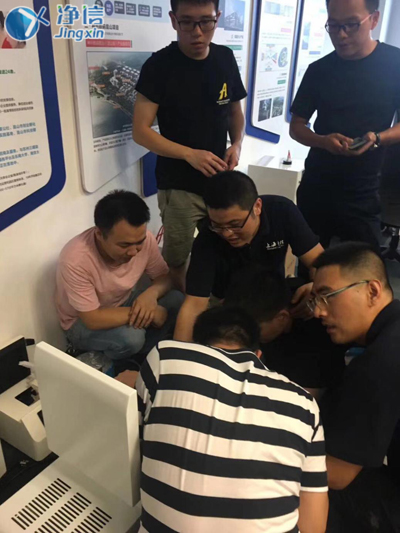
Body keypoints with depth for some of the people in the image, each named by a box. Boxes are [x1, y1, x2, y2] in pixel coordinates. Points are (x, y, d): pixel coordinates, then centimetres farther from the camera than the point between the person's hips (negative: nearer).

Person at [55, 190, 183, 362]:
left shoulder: (143, 238, -21)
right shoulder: (75, 259, -35)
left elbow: (164, 277, -6)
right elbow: (93, 319, -31)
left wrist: (151, 293, -30)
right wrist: (144, 312, -30)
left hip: (124, 302, 5)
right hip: (83, 321, -5)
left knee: (177, 300, -18)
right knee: (131, 337, -33)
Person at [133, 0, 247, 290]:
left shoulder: (225, 58, 3)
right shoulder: (160, 64, -11)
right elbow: (141, 131, -13)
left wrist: (237, 144, -5)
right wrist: (190, 154, -24)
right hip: (179, 186, -4)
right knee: (176, 261, 7)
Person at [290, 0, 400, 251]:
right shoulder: (319, 70, 2)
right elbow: (296, 126, 4)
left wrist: (377, 138, -24)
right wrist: (324, 141, -17)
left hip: (363, 194, -2)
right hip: (315, 188, 2)